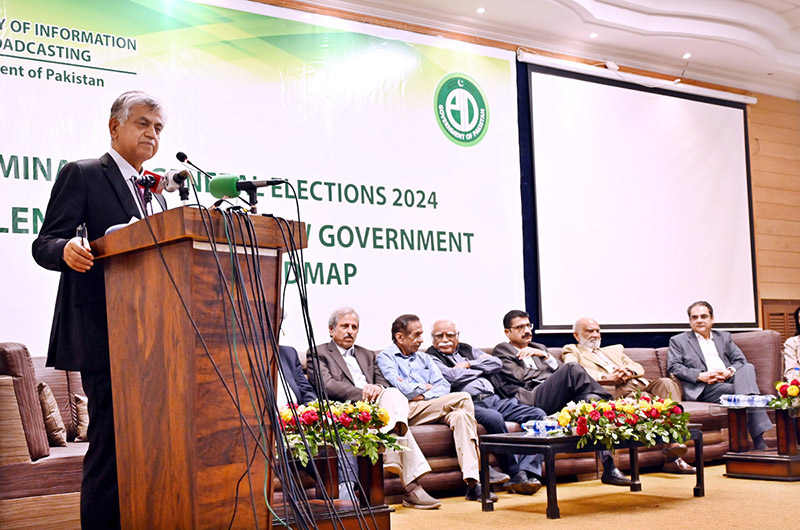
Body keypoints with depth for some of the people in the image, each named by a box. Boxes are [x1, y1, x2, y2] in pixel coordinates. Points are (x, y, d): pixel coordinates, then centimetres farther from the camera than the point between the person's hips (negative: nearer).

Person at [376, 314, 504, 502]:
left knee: (460, 415, -29)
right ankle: (482, 468, -22)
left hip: (435, 410, 6)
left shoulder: (423, 358, 29)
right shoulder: (385, 357, 8)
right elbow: (402, 389, -9)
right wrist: (425, 387, 8)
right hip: (408, 412, -6)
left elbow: (443, 385, 14)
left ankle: (472, 482, -38)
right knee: (464, 398, -23)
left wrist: (423, 396, -5)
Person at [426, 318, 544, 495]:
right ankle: (516, 475, -29)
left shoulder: (467, 349, 27)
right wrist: (481, 365, 6)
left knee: (538, 414, -13)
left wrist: (468, 364, 4)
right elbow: (452, 377, -10)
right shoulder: (431, 358, 8)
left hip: (494, 399, 7)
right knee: (494, 419, -38)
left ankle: (528, 473, -25)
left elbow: (497, 363, 15)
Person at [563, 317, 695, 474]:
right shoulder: (573, 352, 25)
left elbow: (639, 368, 24)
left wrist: (628, 372, -2)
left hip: (640, 385, 5)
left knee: (666, 383, -27)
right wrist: (605, 377, -14)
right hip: (615, 391, -5)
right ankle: (671, 457, -43)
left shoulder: (615, 350, 41)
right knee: (645, 398, -37)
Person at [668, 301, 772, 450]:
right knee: (742, 392, -32)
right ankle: (758, 442, -37)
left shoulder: (725, 337, 30)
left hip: (729, 380, 4)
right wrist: (700, 375, -12)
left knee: (748, 368, -31)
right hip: (704, 388, -4)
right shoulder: (678, 341, 18)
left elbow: (741, 361, 18)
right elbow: (673, 367, 3)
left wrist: (730, 372, -7)